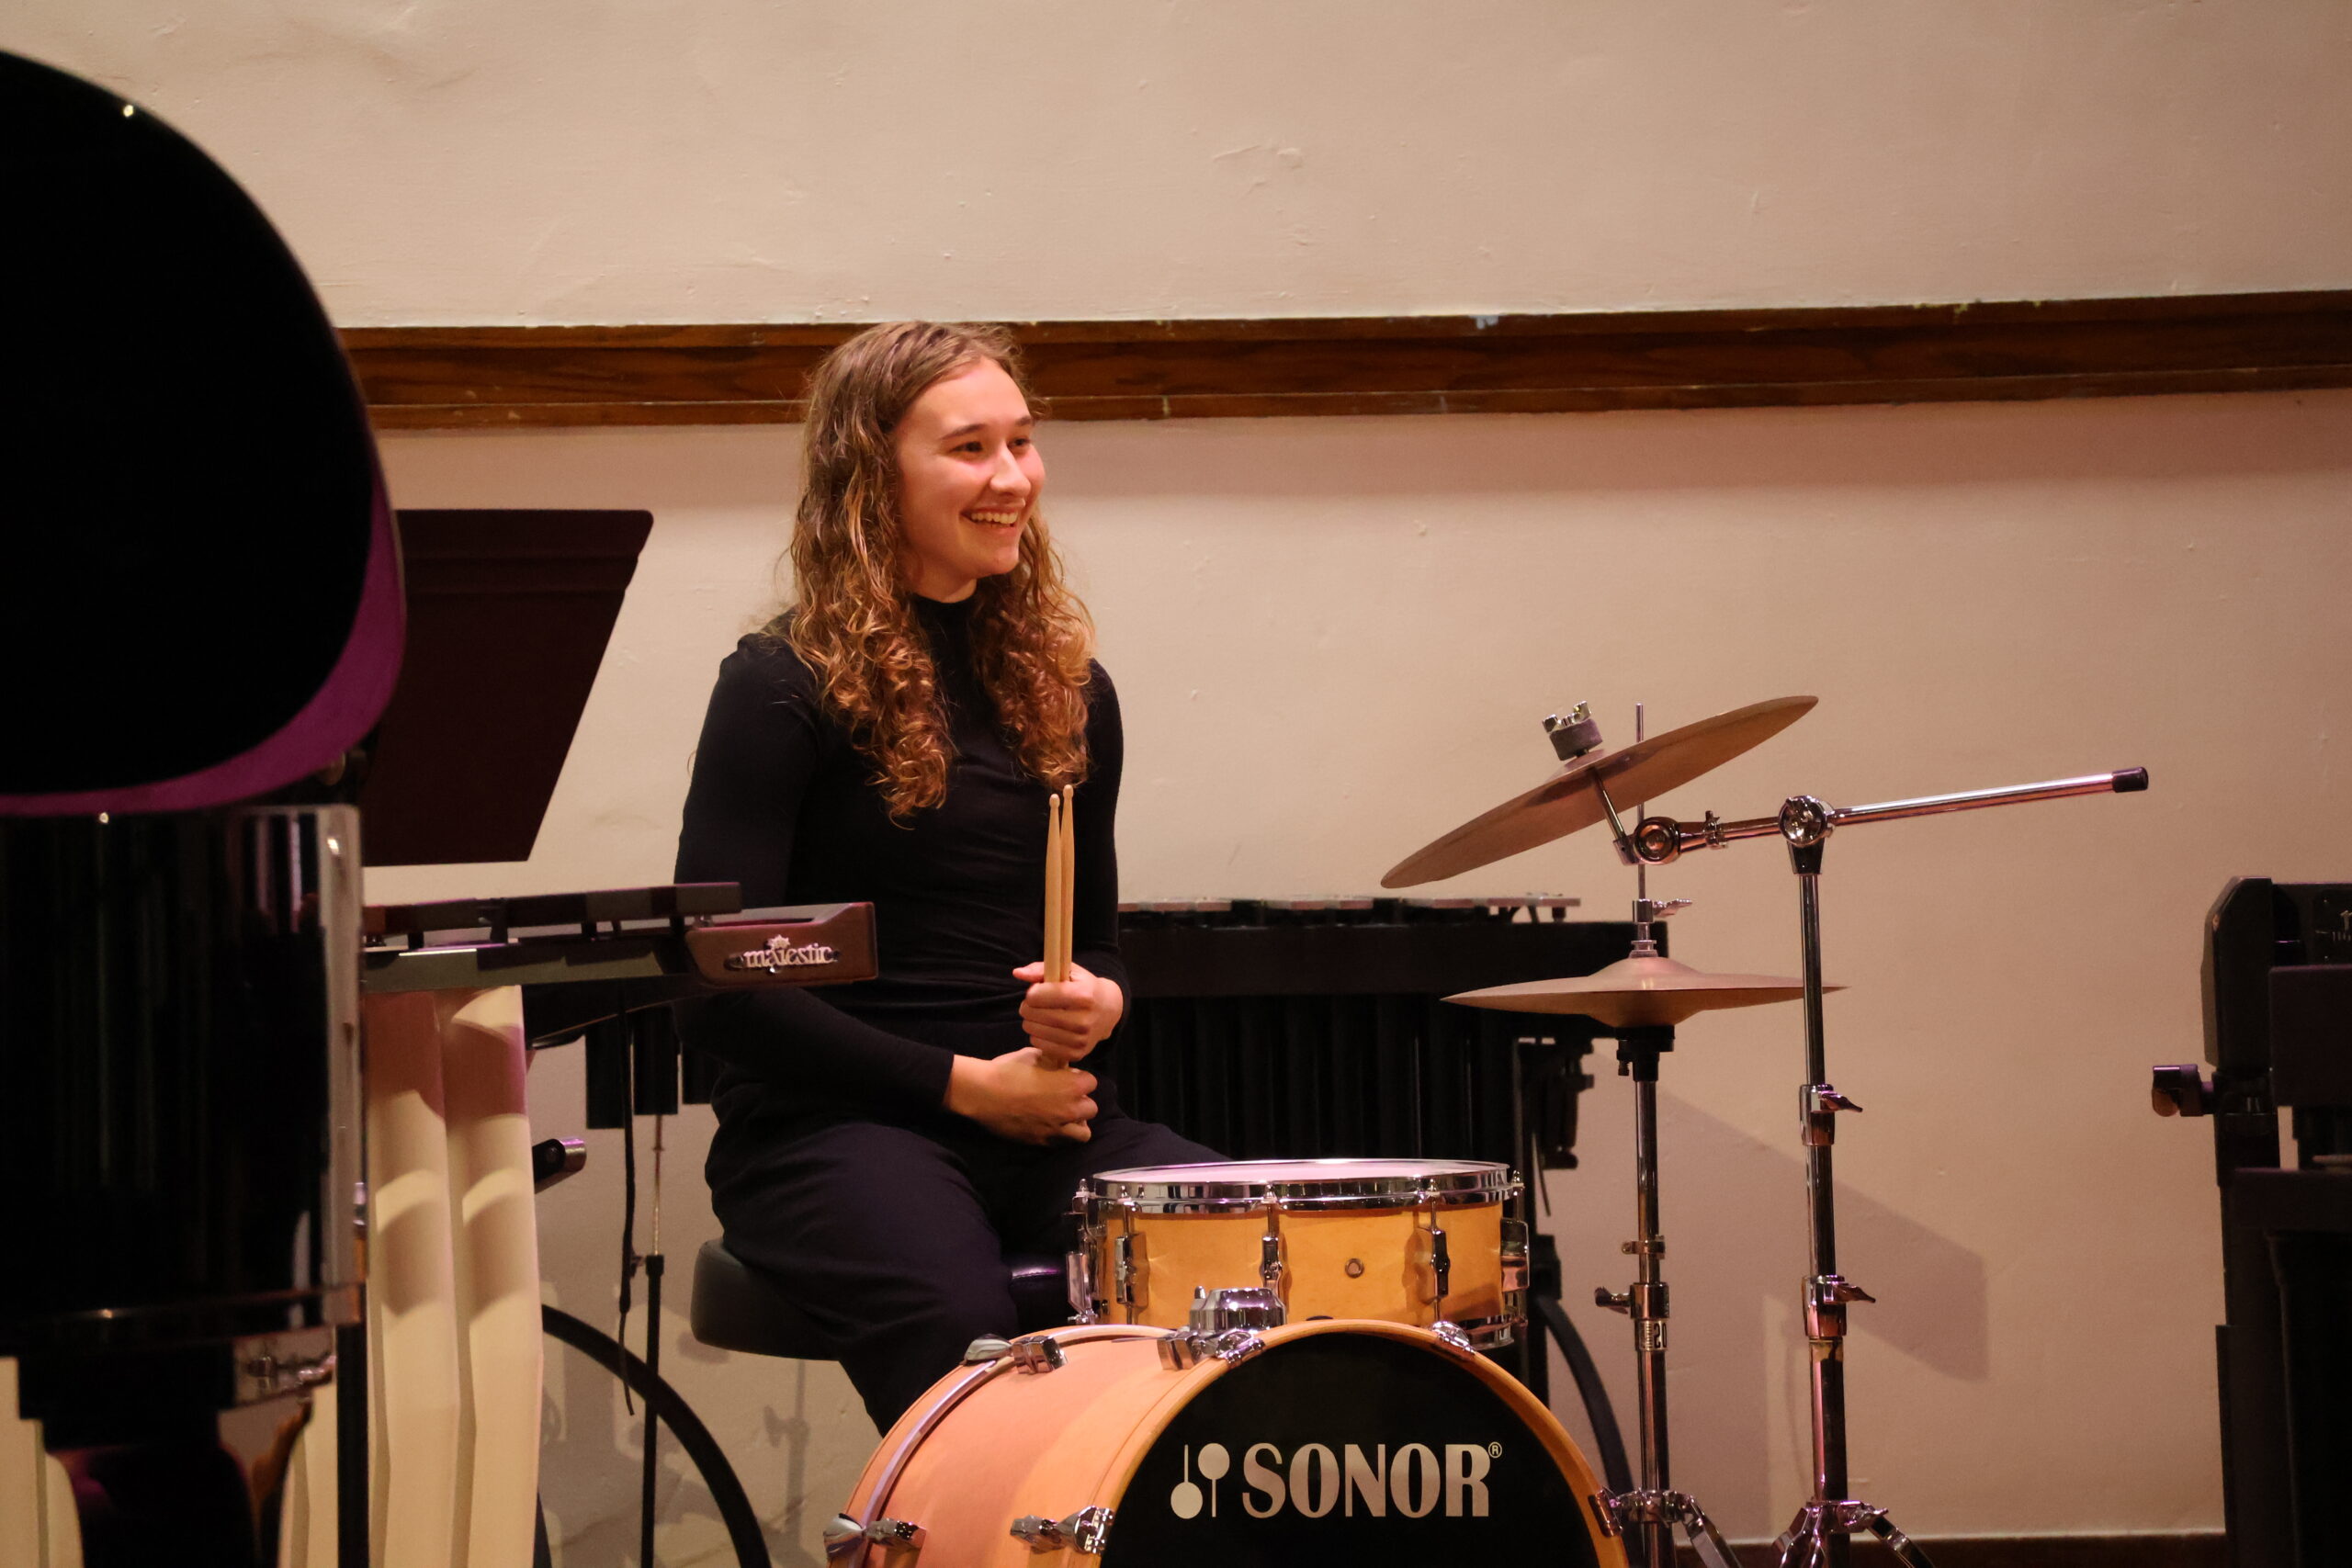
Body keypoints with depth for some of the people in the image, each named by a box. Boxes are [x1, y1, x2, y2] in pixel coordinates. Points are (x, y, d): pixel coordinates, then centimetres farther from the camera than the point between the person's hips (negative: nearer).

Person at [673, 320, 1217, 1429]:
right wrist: (964, 1083, -10)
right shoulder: (787, 686, -4)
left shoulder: (1064, 683, 15)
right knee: (961, 1328, -36)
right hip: (834, 1127, -5)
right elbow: (713, 995, -9)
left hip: (1045, 1119, 5)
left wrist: (1098, 1003, -1)